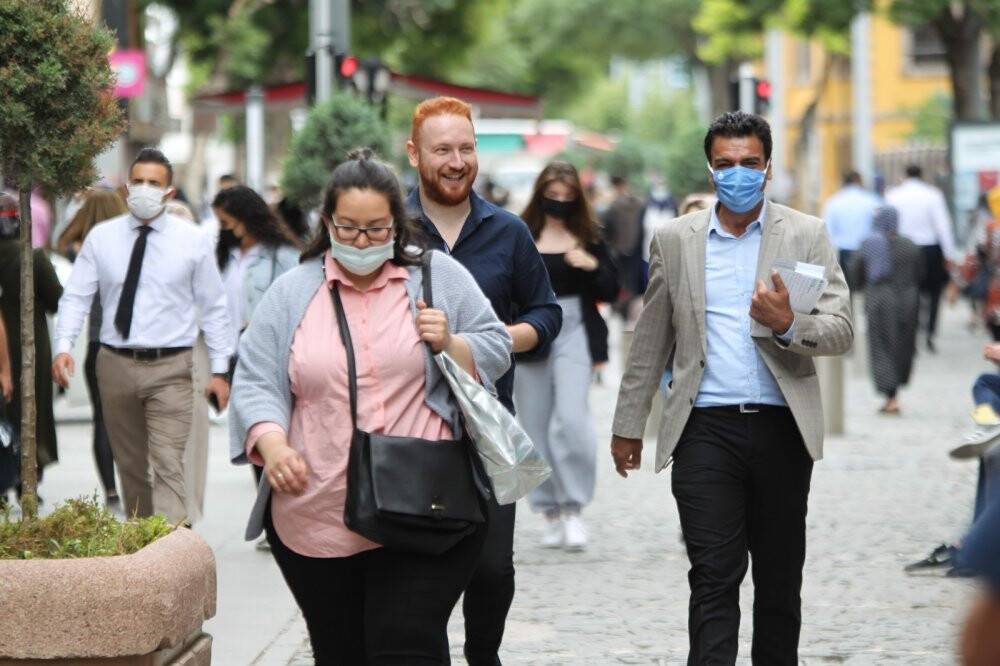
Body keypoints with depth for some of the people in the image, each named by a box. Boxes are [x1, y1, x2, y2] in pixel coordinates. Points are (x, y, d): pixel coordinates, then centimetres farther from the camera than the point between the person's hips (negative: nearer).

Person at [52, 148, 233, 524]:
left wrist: (219, 369, -1)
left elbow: (214, 307, 3)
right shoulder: (101, 237, 4)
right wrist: (63, 346, -14)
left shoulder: (193, 241, 0)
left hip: (170, 369, -3)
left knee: (168, 466, -12)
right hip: (115, 365, 3)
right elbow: (76, 297, 2)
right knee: (130, 465, 13)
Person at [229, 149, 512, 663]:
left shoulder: (439, 278, 6)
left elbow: (494, 352, 10)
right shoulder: (292, 293, 7)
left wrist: (450, 345, -11)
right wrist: (272, 444, -15)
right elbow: (254, 382, 4)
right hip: (316, 520, 2)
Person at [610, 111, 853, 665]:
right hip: (707, 428, 0)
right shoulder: (675, 239, 9)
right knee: (713, 577, -8)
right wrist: (628, 425, 14)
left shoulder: (806, 235, 5)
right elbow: (650, 343, 14)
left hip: (781, 429, 0)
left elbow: (842, 331, -1)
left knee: (779, 579, 8)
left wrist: (788, 324, -21)